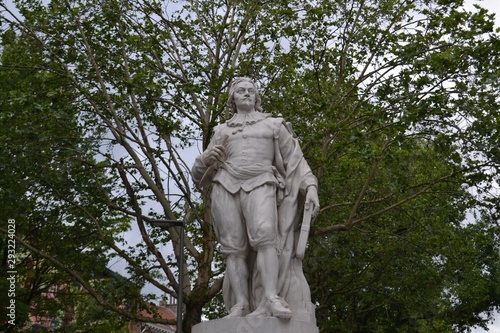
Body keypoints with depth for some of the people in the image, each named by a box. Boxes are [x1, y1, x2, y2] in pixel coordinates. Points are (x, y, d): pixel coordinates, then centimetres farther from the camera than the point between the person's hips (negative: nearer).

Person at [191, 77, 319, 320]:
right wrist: (207, 159, 0)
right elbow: (199, 173, 24)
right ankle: (241, 303, -15)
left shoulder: (274, 125, 20)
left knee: (264, 234, -27)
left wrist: (310, 187, -2)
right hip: (226, 187, 3)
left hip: (260, 186, -2)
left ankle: (270, 298, -37)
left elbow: (295, 160, 14)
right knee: (234, 247, -11)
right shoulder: (222, 131, 24)